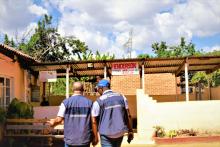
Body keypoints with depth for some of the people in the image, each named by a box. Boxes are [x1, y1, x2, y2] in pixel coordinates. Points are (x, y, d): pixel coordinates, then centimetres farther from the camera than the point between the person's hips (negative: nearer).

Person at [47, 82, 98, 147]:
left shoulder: (66, 102, -4)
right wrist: (95, 137, 4)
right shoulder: (89, 102, -2)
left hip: (70, 139, 0)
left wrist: (53, 123, 17)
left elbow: (59, 120, -5)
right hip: (85, 139, 1)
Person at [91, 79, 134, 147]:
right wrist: (130, 131, 7)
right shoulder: (121, 97, 3)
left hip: (106, 134, -4)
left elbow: (94, 121, -8)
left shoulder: (99, 101, -8)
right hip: (120, 132, 5)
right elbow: (128, 115, 2)